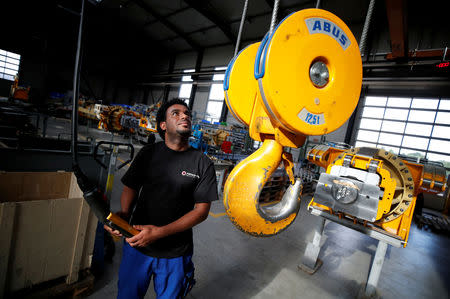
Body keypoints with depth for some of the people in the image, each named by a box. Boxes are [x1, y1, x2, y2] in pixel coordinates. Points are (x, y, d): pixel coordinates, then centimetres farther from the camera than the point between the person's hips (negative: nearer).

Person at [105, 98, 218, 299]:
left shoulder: (203, 164, -10)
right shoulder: (148, 153, -2)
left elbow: (202, 210, -11)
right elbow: (130, 188, 4)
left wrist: (159, 232, -20)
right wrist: (123, 213, -17)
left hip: (175, 254, -1)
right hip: (136, 244, 2)